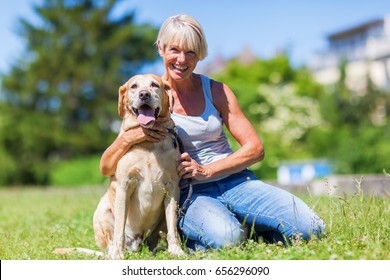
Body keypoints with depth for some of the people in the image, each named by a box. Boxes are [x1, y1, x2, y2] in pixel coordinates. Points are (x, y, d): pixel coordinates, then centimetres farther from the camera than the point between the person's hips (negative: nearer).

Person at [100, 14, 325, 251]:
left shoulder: (216, 91, 5)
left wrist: (206, 170, -13)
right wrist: (128, 138, -26)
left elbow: (255, 149, 0)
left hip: (235, 181, 3)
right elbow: (106, 168, -4)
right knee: (225, 238, -36)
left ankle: (240, 225, 5)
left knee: (310, 228, -17)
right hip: (189, 193, -3)